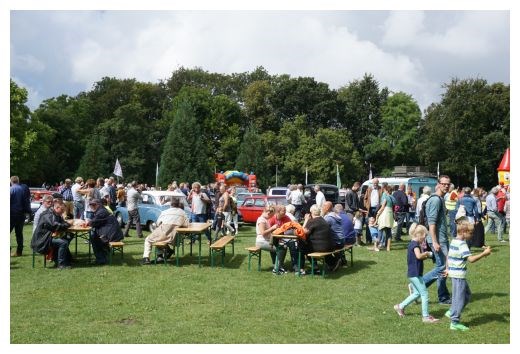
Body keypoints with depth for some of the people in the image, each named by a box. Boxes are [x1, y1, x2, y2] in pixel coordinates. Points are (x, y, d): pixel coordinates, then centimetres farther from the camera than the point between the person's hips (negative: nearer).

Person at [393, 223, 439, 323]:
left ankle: (400, 306, 25)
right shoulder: (415, 244, -17)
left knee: (417, 293, 19)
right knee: (424, 294, -3)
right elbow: (419, 256, -36)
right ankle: (426, 316, 3)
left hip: (412, 274, 10)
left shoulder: (412, 244, 13)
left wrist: (425, 255, 6)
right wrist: (427, 254, -18)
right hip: (416, 274, -10)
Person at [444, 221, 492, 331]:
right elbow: (471, 259, -28)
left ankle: (452, 312, 26)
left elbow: (448, 255, 19)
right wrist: (484, 253, -23)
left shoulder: (454, 241, 10)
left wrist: (447, 268, 27)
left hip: (453, 272, 10)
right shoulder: (462, 244, -20)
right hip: (459, 275, -10)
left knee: (467, 294, 21)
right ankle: (455, 323, 5)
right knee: (459, 298, -1)